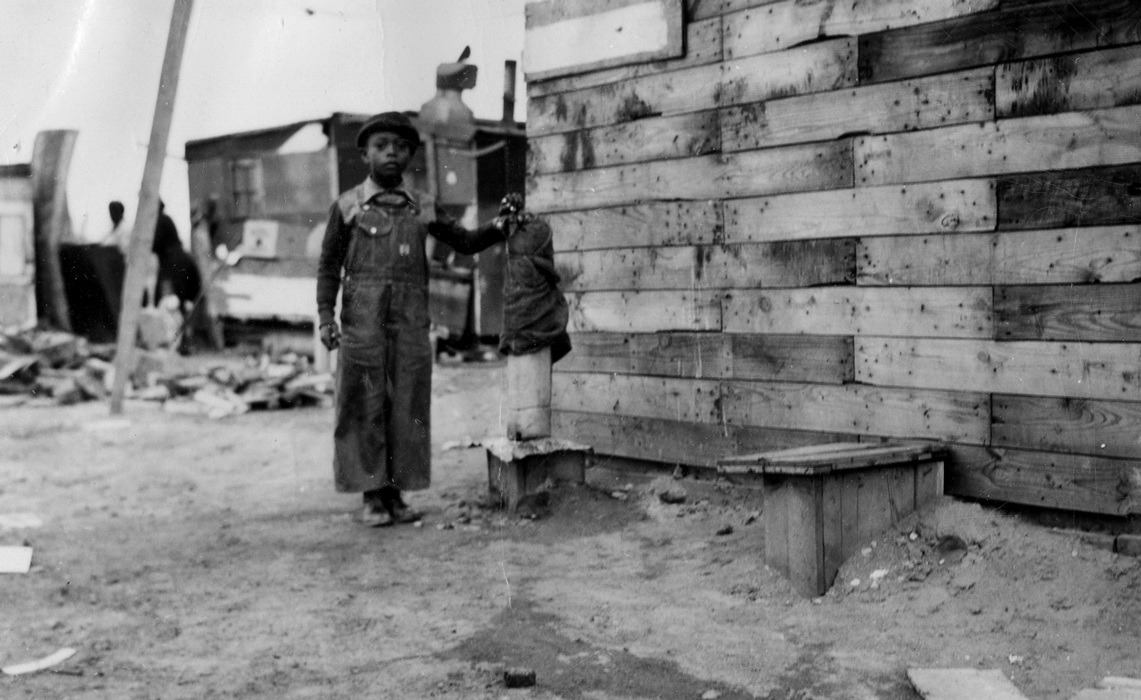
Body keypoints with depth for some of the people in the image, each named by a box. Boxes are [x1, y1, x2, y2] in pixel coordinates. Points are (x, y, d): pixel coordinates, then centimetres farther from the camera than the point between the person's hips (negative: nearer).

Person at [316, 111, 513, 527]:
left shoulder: (423, 209, 11)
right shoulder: (347, 207, 4)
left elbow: (466, 243, 14)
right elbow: (329, 266, 5)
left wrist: (499, 227, -3)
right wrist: (326, 317, -4)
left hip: (411, 322, 2)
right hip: (363, 322, -2)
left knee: (408, 407, 3)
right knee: (365, 407, 0)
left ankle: (397, 493, 13)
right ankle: (372, 496, 9)